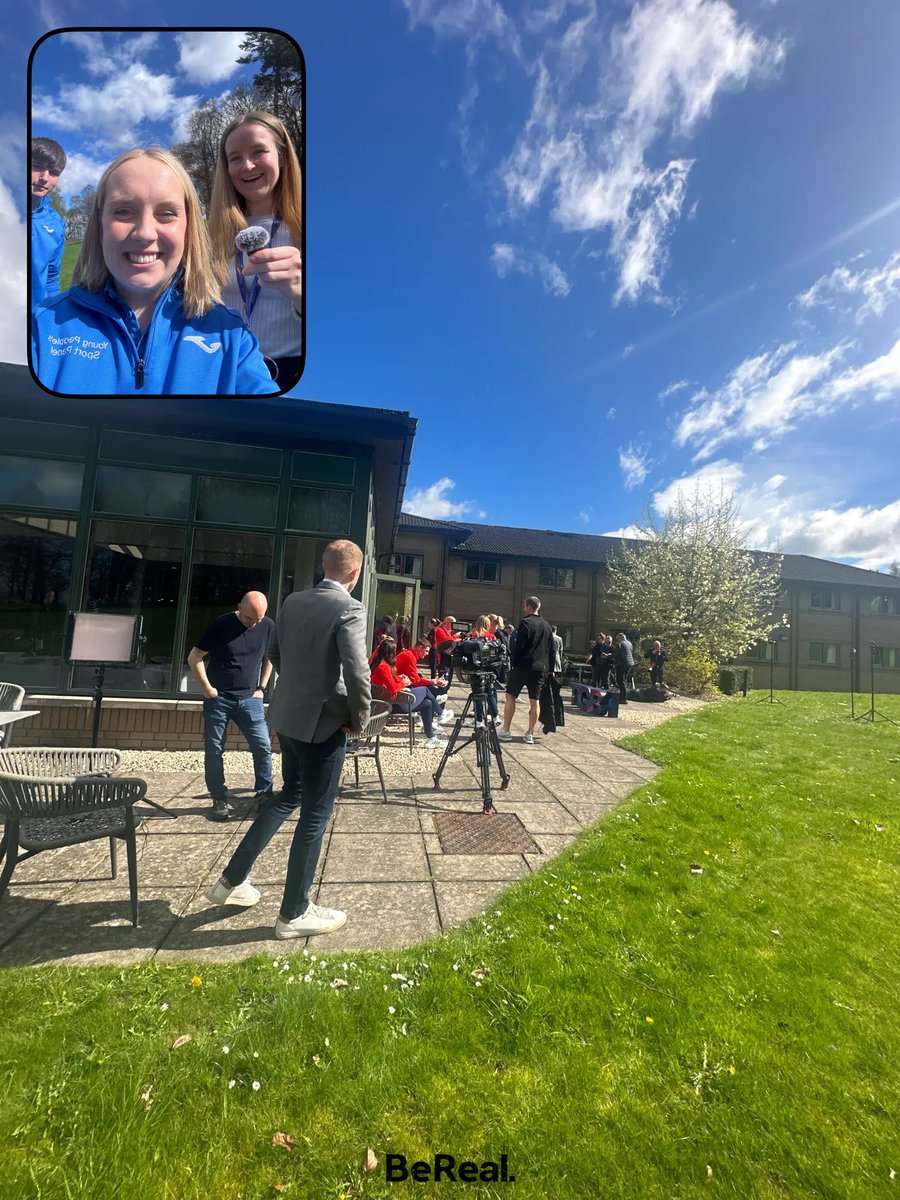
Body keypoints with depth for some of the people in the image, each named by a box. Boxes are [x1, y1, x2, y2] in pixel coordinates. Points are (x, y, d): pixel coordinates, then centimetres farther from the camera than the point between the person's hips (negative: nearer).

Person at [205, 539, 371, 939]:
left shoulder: (292, 601, 5)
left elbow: (275, 653, 15)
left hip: (288, 715, 8)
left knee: (290, 795, 26)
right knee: (316, 813, 8)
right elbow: (357, 672, -27)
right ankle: (294, 913, 25)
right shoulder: (349, 609, -18)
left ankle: (232, 880, 35)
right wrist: (359, 718, -11)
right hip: (323, 722, -8)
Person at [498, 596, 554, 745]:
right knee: (534, 701, 7)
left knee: (510, 696, 4)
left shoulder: (525, 622, -9)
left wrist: (513, 663, -5)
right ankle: (530, 734, 9)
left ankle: (505, 731, 6)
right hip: (540, 668, 6)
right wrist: (548, 667, 16)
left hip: (523, 665, -6)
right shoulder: (546, 626, 13)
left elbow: (518, 646, -14)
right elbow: (551, 649, 14)